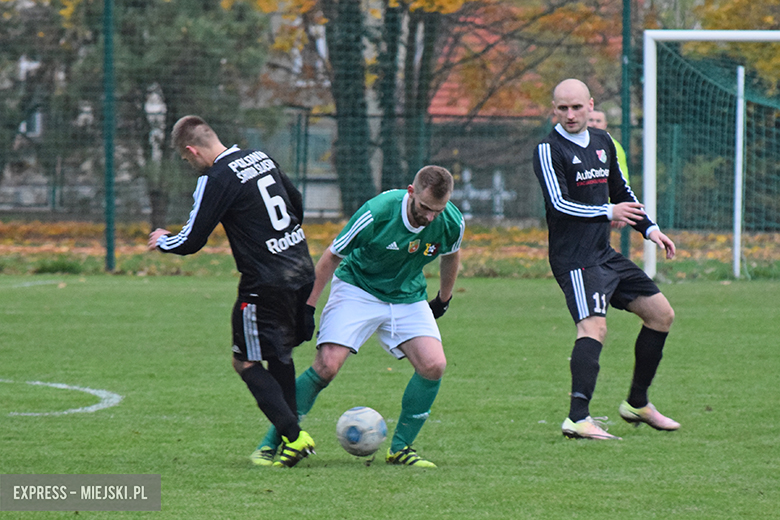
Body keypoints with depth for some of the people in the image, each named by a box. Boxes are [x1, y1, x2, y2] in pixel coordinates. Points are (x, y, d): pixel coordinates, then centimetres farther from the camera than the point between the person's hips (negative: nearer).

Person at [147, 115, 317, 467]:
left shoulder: (215, 180, -14)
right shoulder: (261, 158, 10)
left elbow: (191, 242, -11)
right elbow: (297, 203, 22)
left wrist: (163, 241, 11)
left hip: (266, 285, -8)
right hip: (302, 271, 8)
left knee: (245, 362, 3)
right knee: (280, 356, 20)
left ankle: (294, 437, -5)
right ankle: (286, 436, 20)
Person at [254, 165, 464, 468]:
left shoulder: (451, 223, -16)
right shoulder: (376, 213, -28)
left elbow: (450, 255, 10)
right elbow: (332, 256, -14)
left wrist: (444, 299, 21)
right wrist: (308, 306, -11)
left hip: (407, 297, 4)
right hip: (357, 287, -4)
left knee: (433, 365, -17)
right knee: (327, 366, -19)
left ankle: (400, 449, -1)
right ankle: (270, 444, -7)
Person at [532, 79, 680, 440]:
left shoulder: (603, 143, 14)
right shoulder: (548, 150, -10)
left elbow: (621, 192, 26)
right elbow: (559, 203, -20)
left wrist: (649, 229, 18)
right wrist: (608, 213, -26)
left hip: (605, 255, 9)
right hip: (574, 258, -9)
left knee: (661, 314, 12)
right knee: (593, 327, -26)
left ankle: (637, 404, 22)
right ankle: (578, 419, -37)